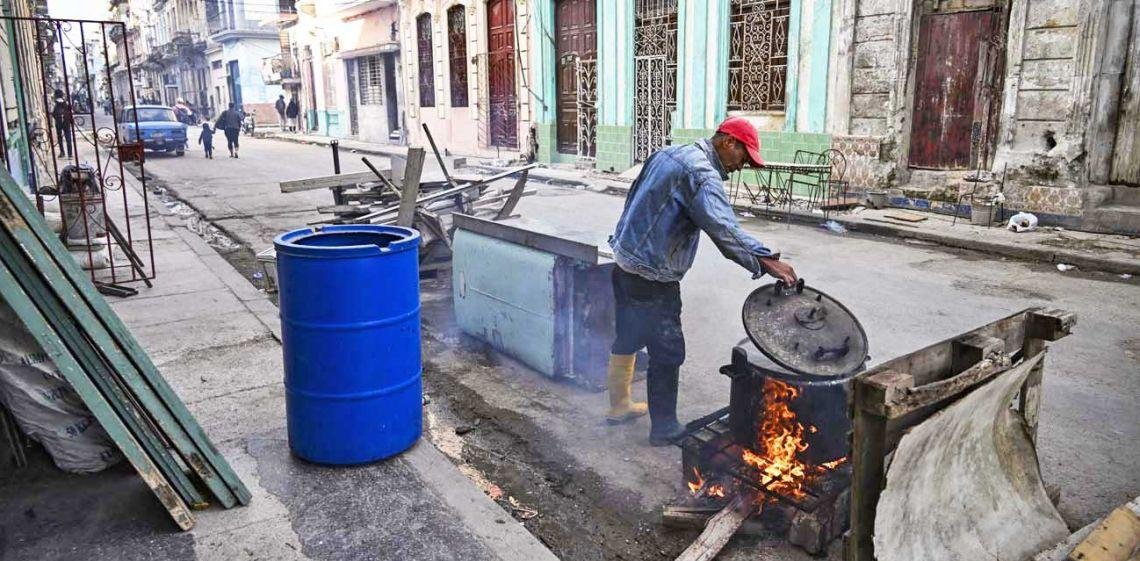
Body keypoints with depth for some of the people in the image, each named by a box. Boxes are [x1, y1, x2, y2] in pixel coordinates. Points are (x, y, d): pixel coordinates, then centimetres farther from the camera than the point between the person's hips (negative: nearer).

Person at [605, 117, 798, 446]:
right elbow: (723, 228, -33)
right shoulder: (701, 173, -19)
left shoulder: (668, 154, 12)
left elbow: (635, 197, 21)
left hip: (625, 262, 10)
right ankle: (664, 428, 14)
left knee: (626, 340, 22)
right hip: (652, 278, -10)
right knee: (667, 353, 2)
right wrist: (766, 261, -35)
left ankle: (619, 405, 38)